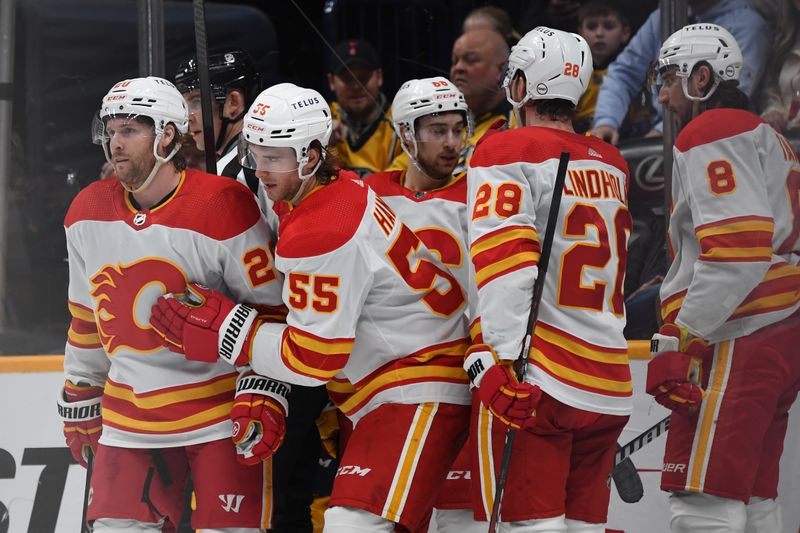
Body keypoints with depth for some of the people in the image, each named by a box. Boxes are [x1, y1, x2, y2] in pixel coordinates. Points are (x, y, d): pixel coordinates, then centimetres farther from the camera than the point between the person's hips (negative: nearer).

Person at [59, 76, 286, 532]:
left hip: (222, 416, -5)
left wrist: (263, 394, -17)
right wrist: (80, 400, 19)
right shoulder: (87, 213, 4)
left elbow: (271, 306, -10)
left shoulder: (224, 206, -13)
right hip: (129, 421, 5)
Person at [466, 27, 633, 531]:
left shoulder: (508, 151, -5)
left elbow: (503, 262, -16)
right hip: (610, 388, 6)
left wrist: (500, 360, -20)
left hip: (536, 377, -6)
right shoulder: (612, 165, 16)